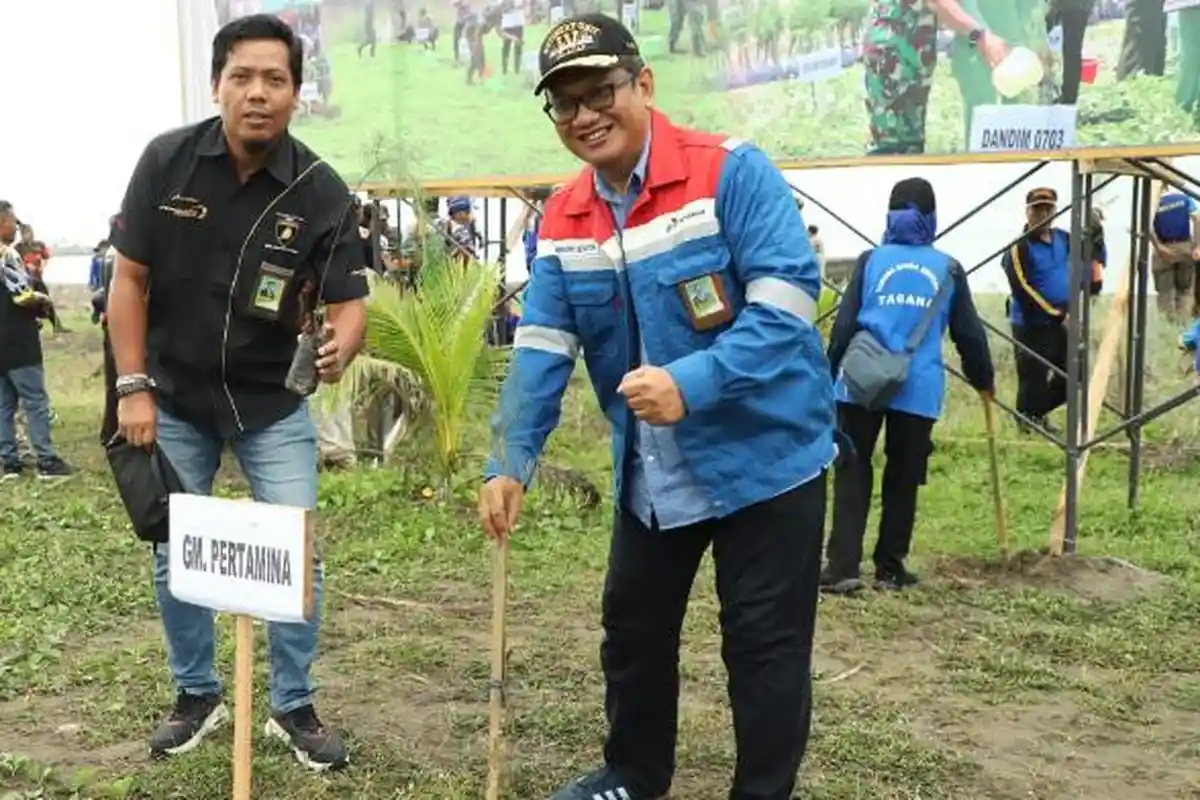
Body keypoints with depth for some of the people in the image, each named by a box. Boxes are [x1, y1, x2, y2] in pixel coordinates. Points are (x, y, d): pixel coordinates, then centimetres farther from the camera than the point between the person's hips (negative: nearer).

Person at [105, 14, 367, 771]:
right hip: (175, 399, 1)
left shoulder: (322, 190, -14)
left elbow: (348, 300, -15)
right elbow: (129, 277, -6)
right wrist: (133, 387, -9)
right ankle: (198, 696, 31)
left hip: (274, 404, -1)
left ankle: (295, 707, 20)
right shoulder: (166, 160, -11)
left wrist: (340, 346, -39)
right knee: (175, 557, 11)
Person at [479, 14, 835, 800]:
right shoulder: (562, 220, 2)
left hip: (766, 456, -6)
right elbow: (541, 347, 0)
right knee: (632, 626, 18)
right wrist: (510, 463, -8)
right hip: (650, 475, 6)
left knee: (764, 643, 5)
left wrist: (692, 382, -35)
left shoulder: (732, 172, -17)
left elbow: (787, 301, -24)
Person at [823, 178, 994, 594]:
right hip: (918, 388, 1)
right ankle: (890, 568, 17)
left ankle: (843, 567, -4)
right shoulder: (948, 269, 8)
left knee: (852, 474, 5)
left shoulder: (872, 260, 5)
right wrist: (984, 380, 28)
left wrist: (832, 374, 12)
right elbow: (969, 333, 12)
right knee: (902, 481, 12)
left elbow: (844, 324, 2)